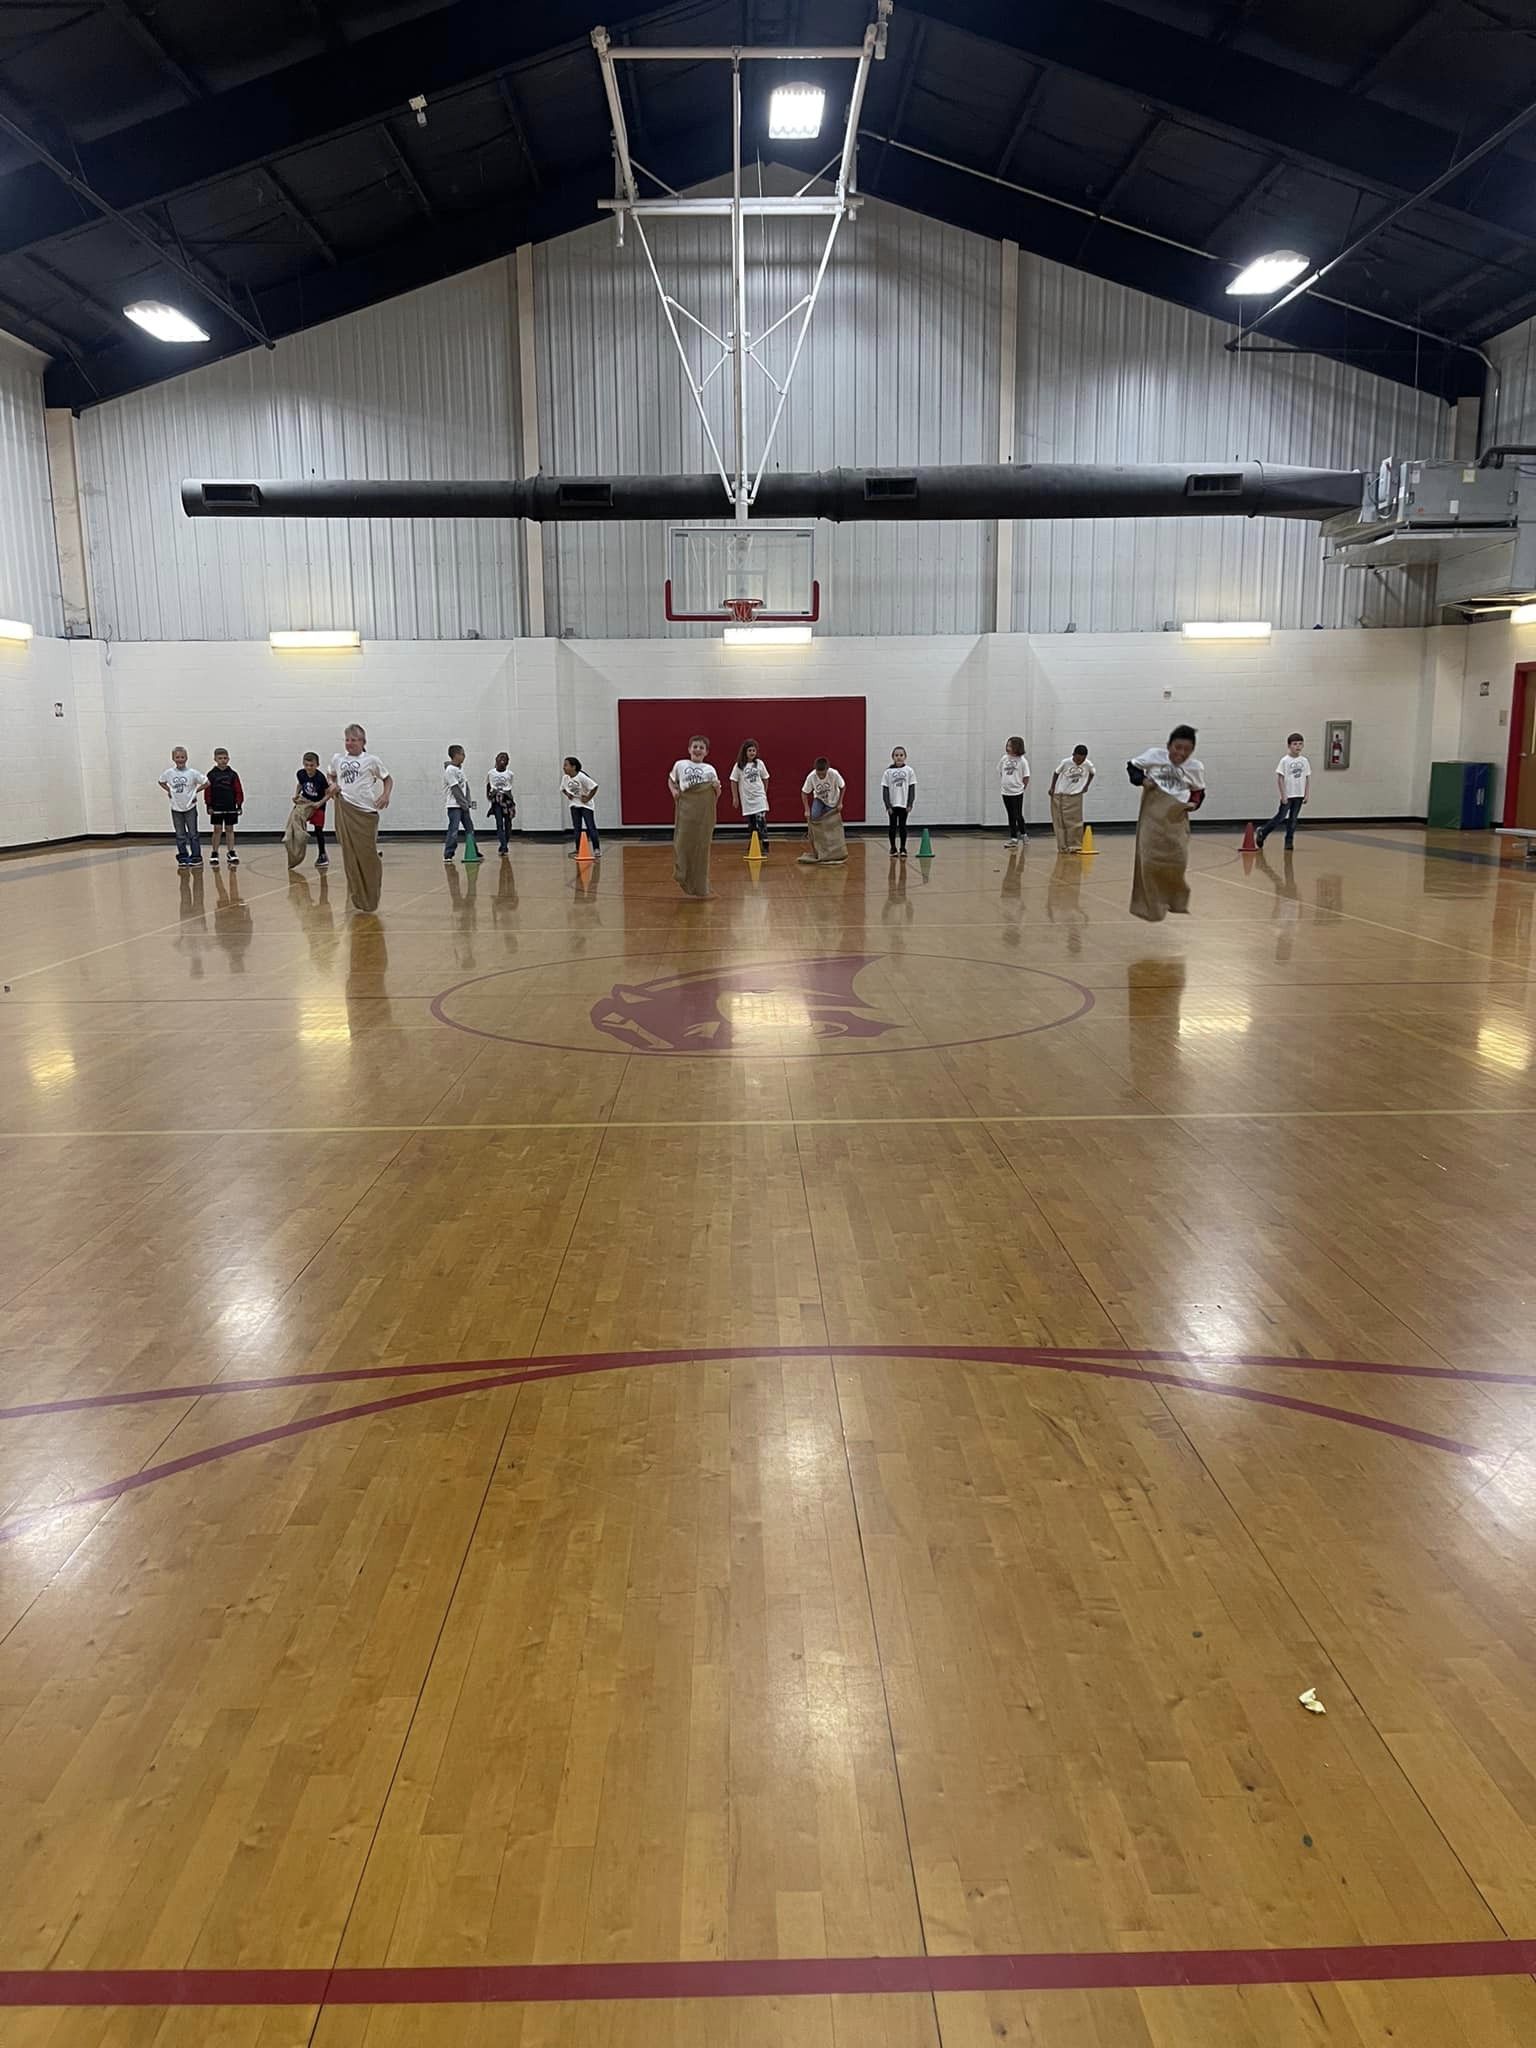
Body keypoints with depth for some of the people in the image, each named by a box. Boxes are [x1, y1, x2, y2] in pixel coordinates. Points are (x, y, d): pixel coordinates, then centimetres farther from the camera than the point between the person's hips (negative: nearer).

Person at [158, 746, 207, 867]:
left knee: (193, 834, 0)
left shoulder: (192, 772, -9)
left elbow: (206, 783, -4)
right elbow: (161, 782, 17)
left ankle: (196, 857, 5)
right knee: (180, 835, 8)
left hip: (190, 807, -2)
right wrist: (169, 791, 4)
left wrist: (195, 791, -5)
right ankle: (183, 857, 14)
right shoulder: (169, 773, -1)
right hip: (176, 808, 3)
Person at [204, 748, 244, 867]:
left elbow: (238, 791, 3)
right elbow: (208, 791, -3)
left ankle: (231, 853, 11)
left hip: (230, 807, 1)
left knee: (229, 829, 7)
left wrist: (239, 805, -1)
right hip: (216, 807, -1)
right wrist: (209, 805, -7)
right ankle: (214, 854, 9)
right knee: (217, 829, 3)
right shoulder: (211, 774, -2)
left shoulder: (232, 774, 2)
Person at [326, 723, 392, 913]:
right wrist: (333, 785, 7)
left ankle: (371, 899, 16)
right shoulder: (337, 759, 12)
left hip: (366, 811, -3)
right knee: (350, 852, 2)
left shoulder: (371, 760, 2)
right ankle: (357, 897, 11)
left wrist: (386, 795, -9)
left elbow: (388, 778, 9)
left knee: (367, 853, -1)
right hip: (344, 808, 3)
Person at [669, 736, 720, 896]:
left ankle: (700, 887, 13)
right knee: (683, 843, -5)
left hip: (705, 812, 1)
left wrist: (717, 788, -7)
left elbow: (716, 794, 15)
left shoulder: (709, 769, 10)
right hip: (685, 809, -1)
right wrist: (674, 790, 4)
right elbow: (671, 780, 24)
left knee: (702, 846, 3)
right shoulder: (680, 765, 8)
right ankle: (684, 879, 14)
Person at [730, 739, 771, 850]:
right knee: (750, 823, 7)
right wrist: (735, 798, 2)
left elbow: (765, 778, 12)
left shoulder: (759, 763, 0)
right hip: (747, 798, 0)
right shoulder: (739, 766, -4)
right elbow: (734, 781, 2)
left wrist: (764, 792, 16)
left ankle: (765, 846, -13)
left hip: (759, 797, 0)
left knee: (761, 820, -12)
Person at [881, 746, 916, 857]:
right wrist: (888, 806, -7)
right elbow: (884, 790, -1)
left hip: (904, 804, 0)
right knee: (892, 827, 5)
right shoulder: (888, 772, 0)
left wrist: (910, 804, -5)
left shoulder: (908, 771, 1)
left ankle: (902, 848, 12)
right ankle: (893, 848, 13)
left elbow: (912, 788, 1)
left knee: (902, 826, 4)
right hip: (892, 805, 0)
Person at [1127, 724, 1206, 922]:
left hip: (1176, 819, 1)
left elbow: (1199, 792, 14)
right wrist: (1142, 779, -11)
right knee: (1149, 861, -4)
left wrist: (1194, 803, -7)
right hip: (1152, 816, -1)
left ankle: (1176, 901, 22)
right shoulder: (1154, 755, -7)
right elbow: (1132, 766, 7)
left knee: (1178, 862, -5)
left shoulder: (1196, 768, -2)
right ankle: (1152, 907, 10)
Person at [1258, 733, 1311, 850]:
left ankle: (1289, 841, 13)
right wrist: (1283, 795, -11)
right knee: (1281, 817, -2)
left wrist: (1307, 794, 4)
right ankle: (1262, 832, 14)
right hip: (1287, 795, -4)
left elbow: (1308, 778, 9)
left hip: (1299, 795, 4)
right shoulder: (1284, 760, -8)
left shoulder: (1304, 761, 4)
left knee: (1293, 819, 7)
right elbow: (1280, 779, -8)